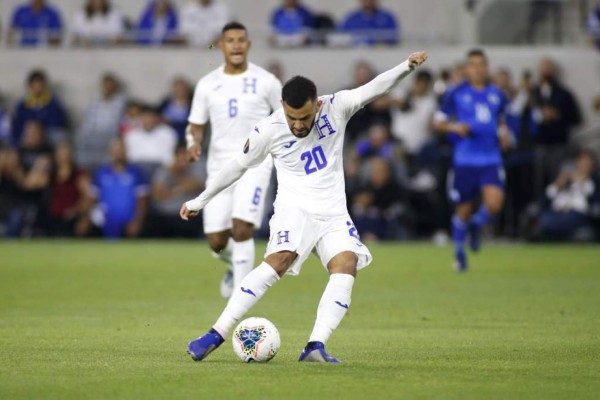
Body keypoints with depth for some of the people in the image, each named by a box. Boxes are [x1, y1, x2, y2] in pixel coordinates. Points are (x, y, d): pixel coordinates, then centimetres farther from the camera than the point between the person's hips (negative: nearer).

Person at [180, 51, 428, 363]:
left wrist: (406, 67, -30)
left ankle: (315, 347, -28)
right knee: (279, 261, -27)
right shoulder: (268, 131, -8)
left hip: (333, 214, 3)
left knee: (346, 266, -22)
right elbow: (238, 166, 5)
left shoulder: (335, 108, -5)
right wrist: (200, 200, 12)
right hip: (294, 208, -3)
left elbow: (374, 88, -12)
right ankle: (216, 335, -26)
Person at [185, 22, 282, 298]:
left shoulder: (266, 81, 1)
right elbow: (196, 125, 12)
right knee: (216, 242, 1)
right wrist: (193, 144, -8)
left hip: (254, 164, -3)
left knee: (241, 229, -21)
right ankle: (236, 264, 37)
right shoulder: (207, 85, 7)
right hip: (219, 167, 3)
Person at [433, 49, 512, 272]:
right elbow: (439, 122, 5)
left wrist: (504, 133, 5)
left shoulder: (497, 95, 9)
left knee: (494, 204, -19)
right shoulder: (456, 94, 0)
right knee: (463, 210, 4)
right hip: (465, 160, -2)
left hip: (491, 160, 2)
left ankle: (476, 225, 16)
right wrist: (454, 127, -15)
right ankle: (459, 252, 28)